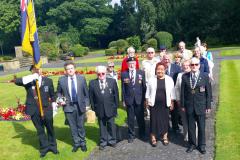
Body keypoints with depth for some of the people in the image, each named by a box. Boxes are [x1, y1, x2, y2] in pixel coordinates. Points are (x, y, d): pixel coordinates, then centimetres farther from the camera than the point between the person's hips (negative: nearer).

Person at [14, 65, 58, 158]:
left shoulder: (48, 80, -3)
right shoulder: (28, 81, -5)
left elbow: (52, 95, 6)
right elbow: (17, 81, -23)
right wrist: (31, 77, -30)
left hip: (46, 109, 0)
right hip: (34, 110, 0)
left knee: (50, 128, 15)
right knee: (40, 130, 14)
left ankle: (52, 146, 34)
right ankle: (44, 148, 31)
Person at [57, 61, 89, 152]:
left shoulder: (81, 78, -2)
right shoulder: (61, 80, -3)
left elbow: (86, 93, 3)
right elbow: (58, 92, 10)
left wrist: (86, 105, -1)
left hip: (80, 106, 0)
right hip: (68, 106, 0)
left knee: (80, 125, 11)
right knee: (73, 126, 10)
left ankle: (82, 143, 28)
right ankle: (76, 143, 27)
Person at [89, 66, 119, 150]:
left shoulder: (112, 81, -2)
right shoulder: (92, 83, -2)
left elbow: (116, 94, 2)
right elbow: (91, 97, 2)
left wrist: (116, 106, 0)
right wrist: (93, 108, 0)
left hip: (110, 108, 0)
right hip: (99, 109, 0)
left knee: (111, 125, 11)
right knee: (102, 126, 12)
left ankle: (112, 141, 29)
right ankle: (103, 142, 27)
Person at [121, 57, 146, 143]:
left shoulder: (141, 73, 1)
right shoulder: (124, 74, 0)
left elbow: (144, 86, 2)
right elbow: (123, 88, 2)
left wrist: (144, 98, 0)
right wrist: (123, 99, 0)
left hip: (139, 99, 0)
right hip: (129, 100, 0)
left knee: (140, 118, 13)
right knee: (130, 119, 9)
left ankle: (142, 134, 33)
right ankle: (131, 135, 25)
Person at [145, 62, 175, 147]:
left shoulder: (169, 79, -1)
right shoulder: (152, 79, -1)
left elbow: (172, 92, 4)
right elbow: (148, 92, 5)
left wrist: (172, 102, 3)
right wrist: (147, 101, 2)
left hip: (165, 104, 1)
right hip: (154, 104, 0)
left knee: (165, 119, 9)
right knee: (154, 120, 5)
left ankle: (165, 136, 27)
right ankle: (153, 137, 20)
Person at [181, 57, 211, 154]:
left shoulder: (205, 76, -4)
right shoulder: (185, 76, -1)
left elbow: (208, 92, -1)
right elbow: (183, 91, 2)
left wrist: (208, 106, -2)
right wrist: (182, 105, 1)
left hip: (201, 106, -1)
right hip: (189, 106, 1)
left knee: (201, 127, 10)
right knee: (191, 126, 11)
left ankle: (201, 145, 27)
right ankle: (192, 144, 27)